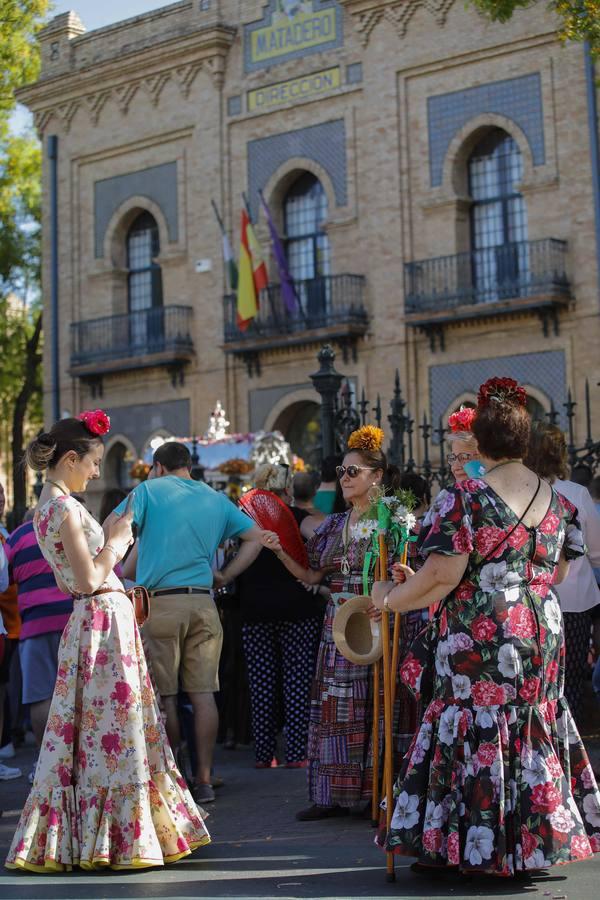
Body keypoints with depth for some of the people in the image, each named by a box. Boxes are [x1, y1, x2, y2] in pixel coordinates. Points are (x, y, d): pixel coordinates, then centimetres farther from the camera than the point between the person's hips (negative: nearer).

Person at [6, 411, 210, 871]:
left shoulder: (47, 506, 14)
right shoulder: (66, 508, -16)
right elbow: (89, 580, -20)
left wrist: (115, 540, 14)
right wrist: (116, 541, -7)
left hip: (93, 621, 10)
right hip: (105, 621, -10)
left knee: (89, 730, 14)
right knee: (114, 729, -3)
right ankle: (118, 837, 4)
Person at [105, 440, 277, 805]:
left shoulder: (149, 490, 3)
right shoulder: (216, 499, 15)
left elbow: (110, 528, -9)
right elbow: (259, 536, 14)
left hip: (159, 602, -3)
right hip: (203, 603, 3)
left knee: (164, 695, 3)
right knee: (203, 693, 4)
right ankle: (204, 779, 5)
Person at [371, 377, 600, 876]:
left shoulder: (466, 498, -12)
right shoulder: (558, 501, 6)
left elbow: (441, 577, -17)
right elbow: (557, 573, 15)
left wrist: (389, 598, -2)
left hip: (480, 635, -5)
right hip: (543, 634, 5)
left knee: (475, 732, 3)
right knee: (534, 725, 14)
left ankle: (472, 845, 8)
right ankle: (535, 840, 20)